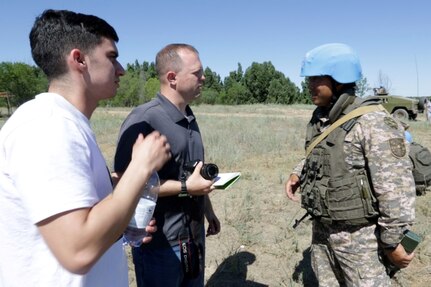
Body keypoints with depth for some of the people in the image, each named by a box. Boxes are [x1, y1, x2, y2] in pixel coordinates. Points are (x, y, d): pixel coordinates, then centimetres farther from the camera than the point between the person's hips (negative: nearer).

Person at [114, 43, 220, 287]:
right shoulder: (143, 119, -20)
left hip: (194, 236, 8)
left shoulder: (189, 118, 7)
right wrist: (185, 188, -23)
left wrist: (209, 212, 18)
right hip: (159, 242, -7)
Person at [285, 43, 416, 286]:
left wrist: (392, 241, -18)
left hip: (358, 235, -7)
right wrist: (299, 173, 1)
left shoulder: (373, 122, -21)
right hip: (322, 229, 7)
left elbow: (396, 188, -22)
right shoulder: (319, 119, 2)